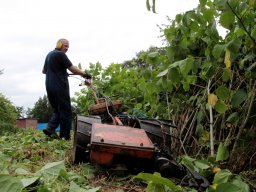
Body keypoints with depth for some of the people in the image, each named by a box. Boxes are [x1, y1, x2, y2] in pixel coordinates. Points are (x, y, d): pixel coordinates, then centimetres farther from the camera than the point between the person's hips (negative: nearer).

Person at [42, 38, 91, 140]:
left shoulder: (49, 55, 19)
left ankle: (50, 128, -2)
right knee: (65, 112, -3)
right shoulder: (60, 54, -8)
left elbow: (44, 71, 30)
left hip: (49, 87, 9)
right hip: (59, 87, -8)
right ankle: (65, 137, -2)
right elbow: (72, 68, -13)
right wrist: (84, 73, -3)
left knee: (57, 109, 18)